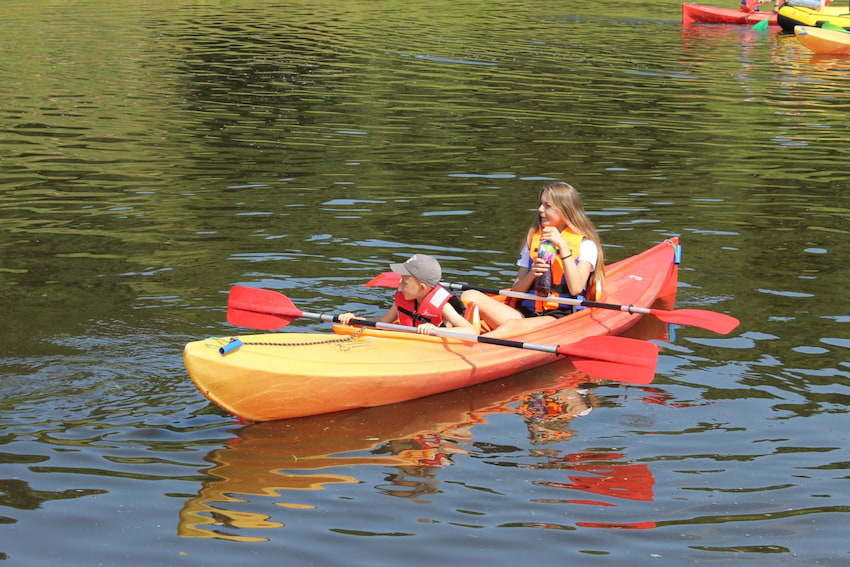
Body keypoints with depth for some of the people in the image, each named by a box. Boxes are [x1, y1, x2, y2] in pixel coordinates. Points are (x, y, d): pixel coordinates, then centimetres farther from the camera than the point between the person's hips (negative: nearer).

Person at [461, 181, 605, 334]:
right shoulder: (533, 239, 19)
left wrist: (563, 246, -12)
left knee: (512, 326, -37)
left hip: (560, 317, -5)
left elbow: (575, 289, -12)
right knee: (470, 297, -19)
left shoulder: (585, 245, 4)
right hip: (526, 313, 6)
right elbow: (516, 291, 16)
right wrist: (532, 274, -6)